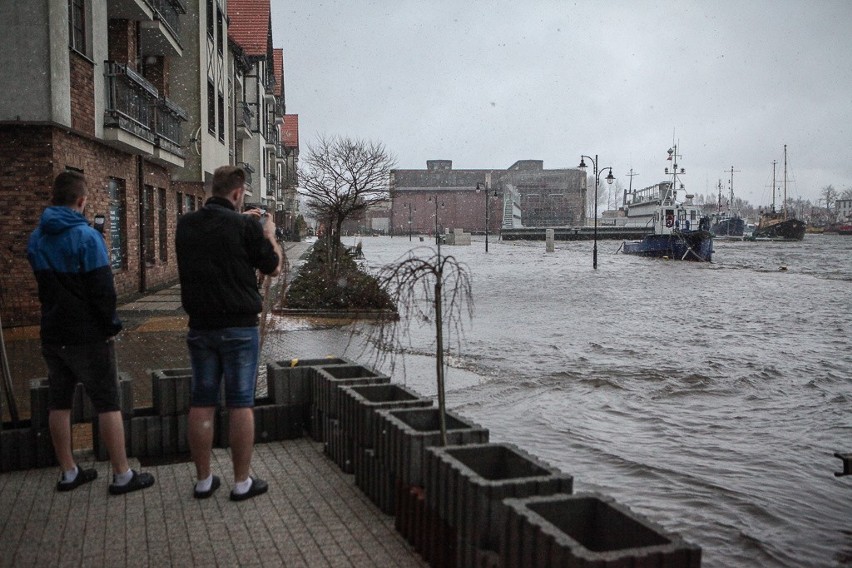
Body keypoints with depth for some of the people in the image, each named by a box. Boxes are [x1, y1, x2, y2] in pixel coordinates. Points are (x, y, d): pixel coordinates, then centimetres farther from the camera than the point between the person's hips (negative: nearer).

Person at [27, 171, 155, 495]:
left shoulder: (36, 239, 6)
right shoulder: (86, 237, -16)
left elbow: (43, 283, 15)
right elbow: (102, 289, -16)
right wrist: (111, 326, -6)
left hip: (52, 334, 7)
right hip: (88, 335, -7)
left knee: (59, 403, 12)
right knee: (107, 404, 0)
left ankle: (68, 473, 22)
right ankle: (122, 475, 5)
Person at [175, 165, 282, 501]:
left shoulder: (186, 224, 4)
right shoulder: (246, 226, -12)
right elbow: (273, 268, -2)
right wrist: (269, 234, 13)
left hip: (200, 327, 5)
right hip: (239, 327, -5)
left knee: (201, 403, 10)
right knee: (240, 403, 3)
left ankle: (203, 480, 18)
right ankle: (242, 482, 10)